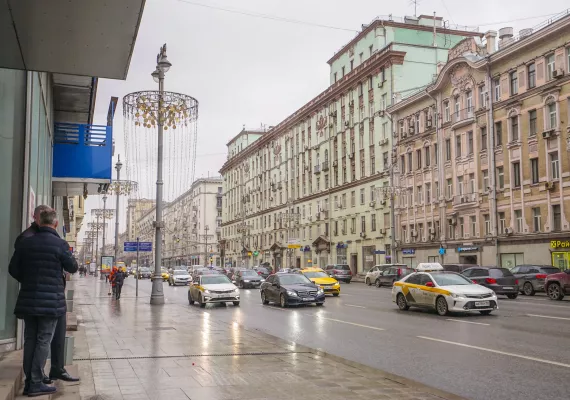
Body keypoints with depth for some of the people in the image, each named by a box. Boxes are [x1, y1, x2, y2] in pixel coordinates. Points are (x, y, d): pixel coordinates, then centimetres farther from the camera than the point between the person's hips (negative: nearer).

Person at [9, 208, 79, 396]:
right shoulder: (60, 244, -11)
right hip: (51, 301, -5)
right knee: (43, 341, 1)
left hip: (28, 300, 5)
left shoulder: (24, 242, 3)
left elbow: (13, 269, 7)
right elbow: (73, 268, -1)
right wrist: (68, 255, 19)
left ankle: (28, 381, 17)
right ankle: (36, 383, 2)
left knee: (30, 340, 12)